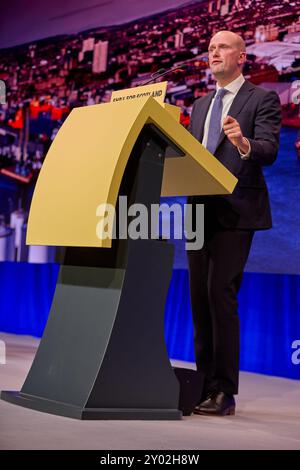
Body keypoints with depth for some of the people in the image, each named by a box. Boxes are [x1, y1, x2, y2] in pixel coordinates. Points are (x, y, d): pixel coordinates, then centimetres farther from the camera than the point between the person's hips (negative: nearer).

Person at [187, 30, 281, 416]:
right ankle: (205, 384, 13)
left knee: (220, 293, -15)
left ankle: (223, 391, -11)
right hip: (200, 212, 7)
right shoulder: (200, 106, 21)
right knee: (199, 298, 6)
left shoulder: (262, 100, 1)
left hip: (235, 213, -7)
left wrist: (245, 144, -33)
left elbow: (269, 150, -13)